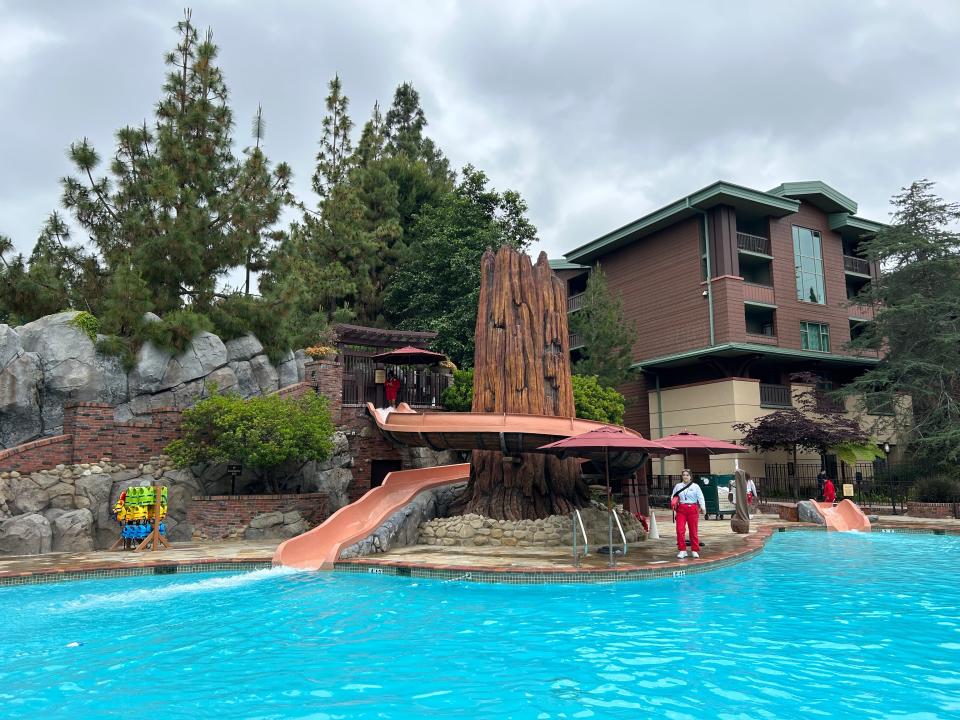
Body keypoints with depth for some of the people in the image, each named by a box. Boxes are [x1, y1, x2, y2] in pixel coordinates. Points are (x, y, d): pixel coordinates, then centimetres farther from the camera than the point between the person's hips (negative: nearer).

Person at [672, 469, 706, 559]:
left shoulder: (695, 486, 3)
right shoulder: (678, 486, 10)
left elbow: (700, 497, -6)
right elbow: (673, 497, 17)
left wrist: (703, 508, -21)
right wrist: (673, 503, -5)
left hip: (693, 509, -1)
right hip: (681, 509, 2)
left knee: (694, 531, 5)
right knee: (680, 530, -8)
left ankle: (695, 550, 17)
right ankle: (682, 550, 1)